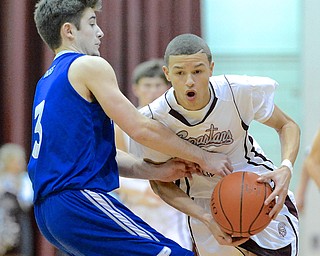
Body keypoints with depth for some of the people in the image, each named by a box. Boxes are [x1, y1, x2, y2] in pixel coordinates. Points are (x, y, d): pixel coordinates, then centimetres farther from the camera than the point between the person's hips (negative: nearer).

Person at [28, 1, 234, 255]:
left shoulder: (47, 83, 24)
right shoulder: (88, 66, -3)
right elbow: (140, 129, -7)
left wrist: (159, 172, 11)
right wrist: (203, 157, 2)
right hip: (79, 199, -10)